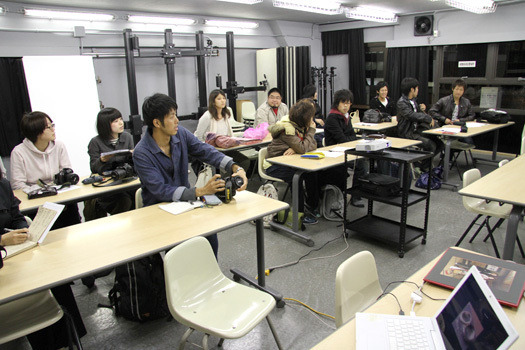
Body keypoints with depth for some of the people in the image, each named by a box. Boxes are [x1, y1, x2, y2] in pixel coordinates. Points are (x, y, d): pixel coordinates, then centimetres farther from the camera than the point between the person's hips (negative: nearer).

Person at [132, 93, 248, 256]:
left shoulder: (180, 133, -3)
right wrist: (200, 191, -33)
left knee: (209, 233, -18)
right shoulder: (141, 153, -18)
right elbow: (160, 191, -24)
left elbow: (205, 151, -6)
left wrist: (235, 168, -24)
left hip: (185, 201, 4)